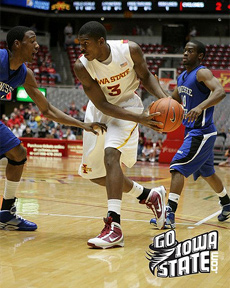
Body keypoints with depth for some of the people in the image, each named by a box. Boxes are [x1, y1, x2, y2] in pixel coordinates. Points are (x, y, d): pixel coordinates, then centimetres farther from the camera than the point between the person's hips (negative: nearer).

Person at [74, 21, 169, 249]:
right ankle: (148, 195, 28)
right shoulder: (81, 66, -22)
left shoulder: (130, 50, -23)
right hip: (99, 110, 4)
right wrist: (140, 119, -32)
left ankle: (114, 226, -34)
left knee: (111, 154, -29)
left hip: (126, 104, -4)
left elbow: (145, 76, -2)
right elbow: (102, 105, -22)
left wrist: (163, 98, -20)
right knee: (91, 171, 8)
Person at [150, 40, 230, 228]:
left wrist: (200, 107, -47)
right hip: (193, 132, 10)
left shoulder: (202, 73, -14)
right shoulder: (182, 77, 13)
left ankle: (169, 216, -21)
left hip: (201, 133, -10)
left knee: (177, 168, -18)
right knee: (207, 173, 22)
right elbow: (174, 101, 25)